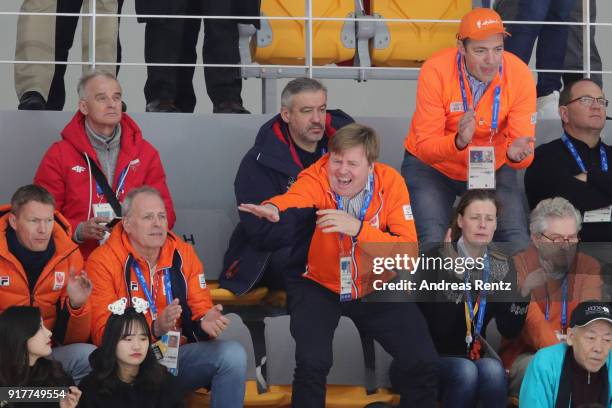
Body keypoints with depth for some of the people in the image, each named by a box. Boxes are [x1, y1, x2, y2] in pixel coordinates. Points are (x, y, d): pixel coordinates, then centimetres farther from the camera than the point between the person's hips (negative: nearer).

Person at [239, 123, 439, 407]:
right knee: (312, 363, -25)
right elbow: (295, 198, -42)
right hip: (319, 285, -2)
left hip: (375, 287, 2)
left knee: (423, 363, -11)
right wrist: (272, 208, -66)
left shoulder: (391, 182, -14)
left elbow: (409, 253, -22)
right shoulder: (316, 177, -18)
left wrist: (358, 228, -36)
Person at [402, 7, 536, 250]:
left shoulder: (519, 75, -20)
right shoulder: (435, 71, -25)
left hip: (494, 168, 2)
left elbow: (524, 146, -18)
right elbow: (424, 146, -26)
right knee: (431, 242, -22)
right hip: (431, 166, -2)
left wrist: (516, 154, -43)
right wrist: (458, 142, -47)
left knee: (517, 242, -14)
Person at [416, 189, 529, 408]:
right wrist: (451, 276, -31)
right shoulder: (437, 259, -14)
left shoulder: (503, 264, 0)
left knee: (493, 371, -29)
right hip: (437, 354, -4)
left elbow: (510, 330, -2)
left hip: (477, 352, 4)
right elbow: (434, 328, -23)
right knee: (466, 372, -34)